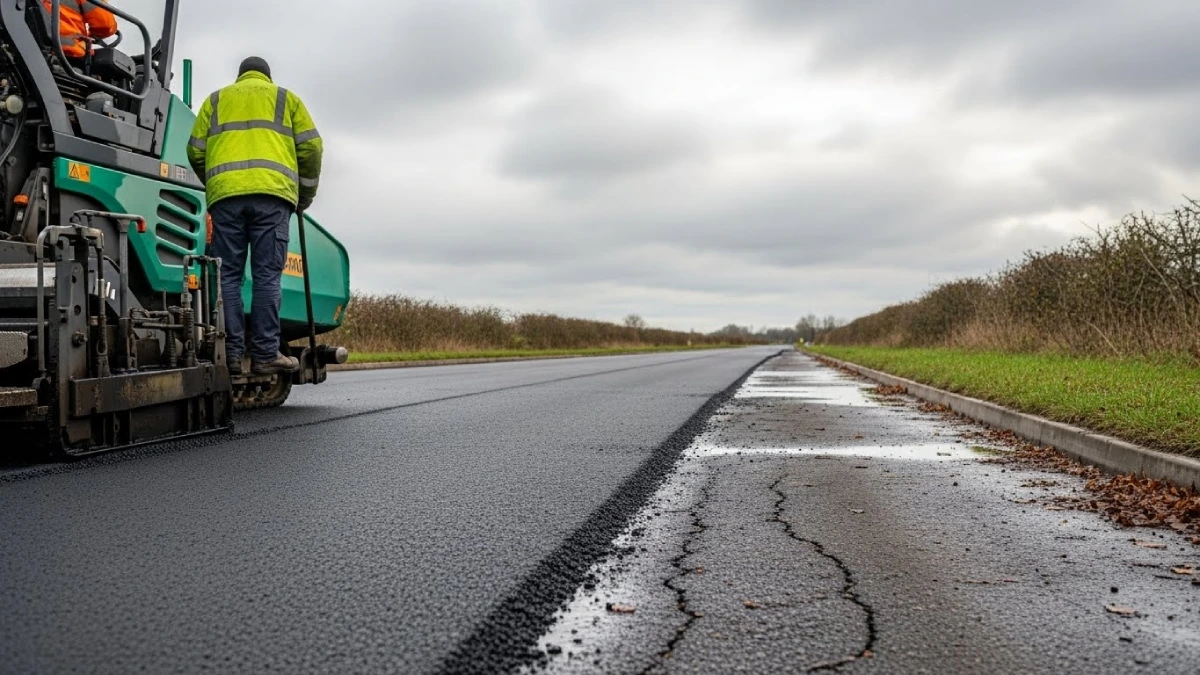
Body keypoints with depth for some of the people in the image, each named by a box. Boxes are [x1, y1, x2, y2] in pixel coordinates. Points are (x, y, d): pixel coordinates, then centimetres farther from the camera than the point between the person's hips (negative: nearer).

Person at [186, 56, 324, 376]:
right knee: (267, 276, -4)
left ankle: (230, 355, -3)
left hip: (225, 194, 2)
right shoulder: (285, 98, 20)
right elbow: (311, 147, 11)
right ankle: (265, 355, -8)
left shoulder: (216, 100, 25)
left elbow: (195, 151, 16)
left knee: (227, 276, 3)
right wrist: (306, 193, 21)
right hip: (272, 193, -1)